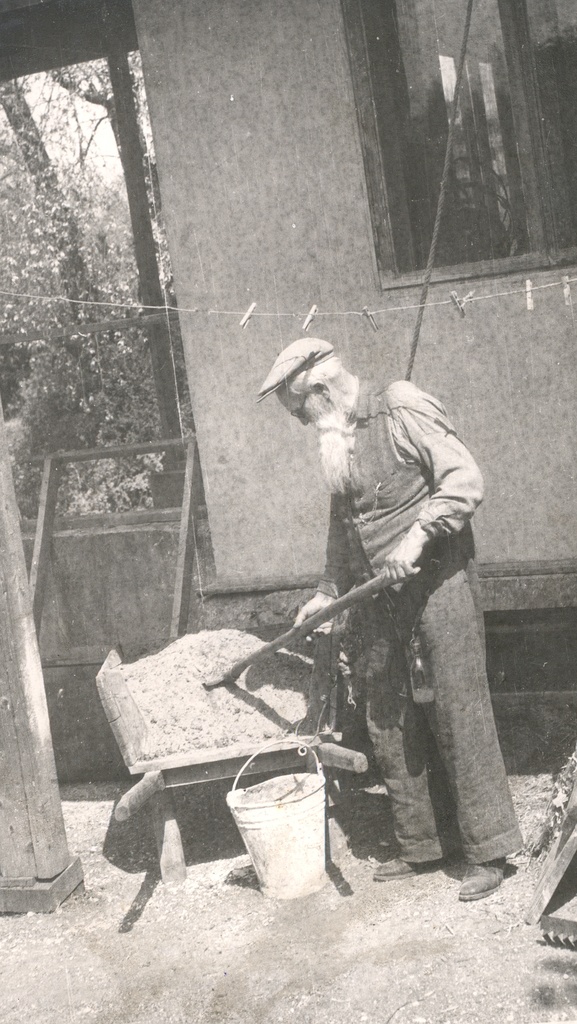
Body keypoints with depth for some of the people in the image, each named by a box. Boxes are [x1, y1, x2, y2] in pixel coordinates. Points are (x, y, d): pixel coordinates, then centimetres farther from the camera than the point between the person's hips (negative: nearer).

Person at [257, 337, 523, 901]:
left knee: (458, 716, -4)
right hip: (380, 598, 8)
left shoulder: (402, 413, -10)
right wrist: (328, 590, 17)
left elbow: (465, 480, -17)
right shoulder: (335, 442, 14)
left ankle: (488, 850, 6)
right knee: (389, 724, 8)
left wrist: (418, 535, -25)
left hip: (436, 584, -8)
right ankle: (422, 845, 21)